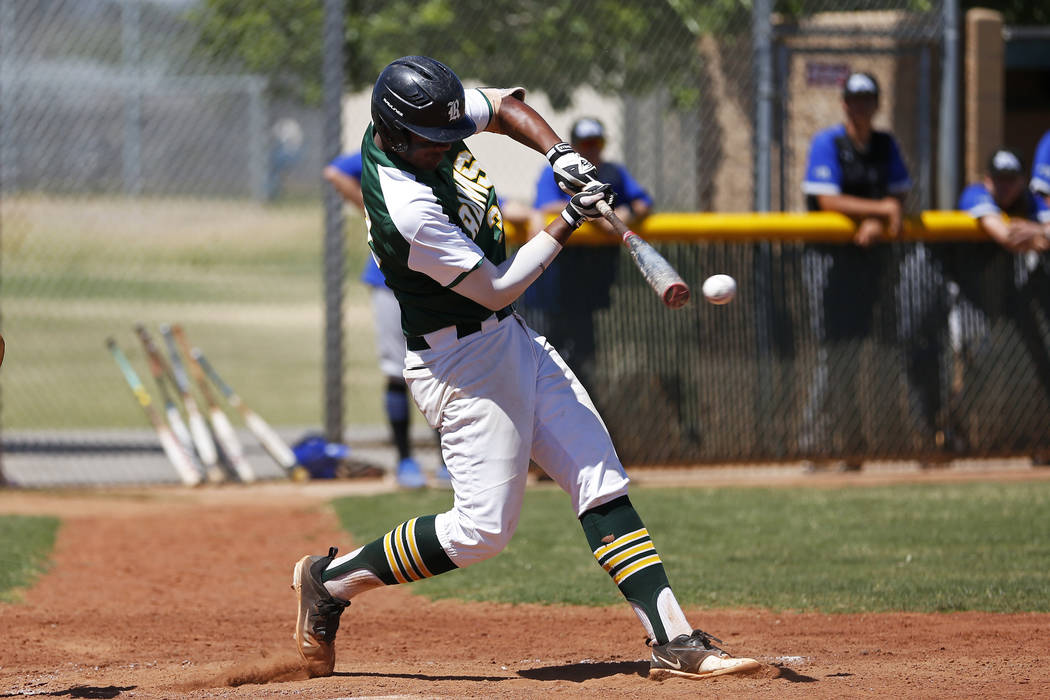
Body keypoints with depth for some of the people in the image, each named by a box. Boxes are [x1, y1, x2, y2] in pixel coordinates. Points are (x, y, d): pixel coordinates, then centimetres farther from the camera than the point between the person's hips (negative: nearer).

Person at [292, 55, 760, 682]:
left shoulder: (425, 120, -4)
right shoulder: (408, 208, -30)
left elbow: (506, 106, 14)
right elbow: (496, 288, -21)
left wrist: (558, 152, -5)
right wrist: (569, 223, -18)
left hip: (511, 339, 10)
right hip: (461, 361, -10)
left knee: (601, 482, 2)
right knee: (483, 529, -8)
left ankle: (674, 640, -1)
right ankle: (333, 581, 10)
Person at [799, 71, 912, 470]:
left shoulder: (885, 146, 11)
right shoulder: (827, 144, -6)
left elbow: (899, 196, 6)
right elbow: (828, 201, -14)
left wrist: (877, 223, -14)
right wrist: (882, 208, -17)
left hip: (870, 253, 6)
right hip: (828, 254, -5)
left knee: (850, 346, 5)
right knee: (837, 349, -10)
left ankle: (815, 438, 12)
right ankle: (851, 444, -9)